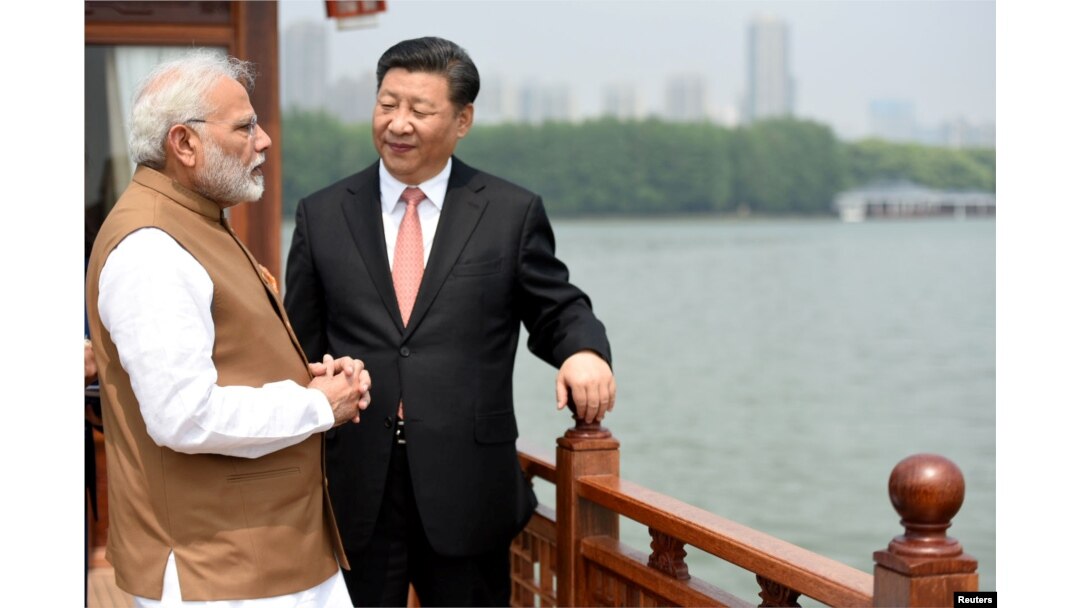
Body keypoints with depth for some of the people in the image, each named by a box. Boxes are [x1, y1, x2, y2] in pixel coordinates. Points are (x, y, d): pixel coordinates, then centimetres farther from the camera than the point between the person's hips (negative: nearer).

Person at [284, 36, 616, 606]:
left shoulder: (511, 212, 1)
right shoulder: (321, 215, 5)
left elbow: (557, 310, 6)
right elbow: (301, 346, 8)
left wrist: (584, 350, -16)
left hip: (468, 491, -1)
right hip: (354, 491, 1)